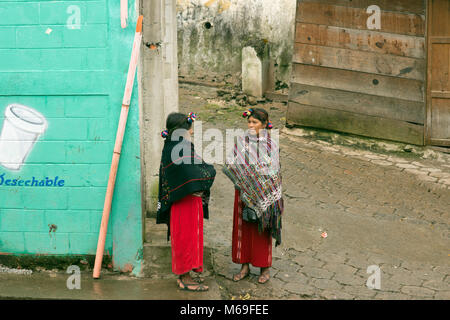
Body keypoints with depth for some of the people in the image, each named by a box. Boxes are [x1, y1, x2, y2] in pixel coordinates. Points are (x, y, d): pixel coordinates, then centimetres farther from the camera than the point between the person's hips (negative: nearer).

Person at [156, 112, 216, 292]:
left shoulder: (172, 148, 10)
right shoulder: (180, 151, -20)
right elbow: (197, 174, -23)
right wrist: (210, 169, -6)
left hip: (188, 201, 10)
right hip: (186, 202, -10)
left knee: (186, 237, 16)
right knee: (186, 236, -2)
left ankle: (184, 275, 26)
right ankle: (185, 280, 8)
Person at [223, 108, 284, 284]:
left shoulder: (271, 144, -2)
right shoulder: (241, 142, 2)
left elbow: (274, 171, -4)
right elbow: (230, 164, -4)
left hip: (263, 193, -2)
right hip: (243, 192, 2)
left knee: (262, 230, 4)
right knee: (243, 228, 7)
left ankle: (265, 268, 16)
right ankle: (245, 266, 18)